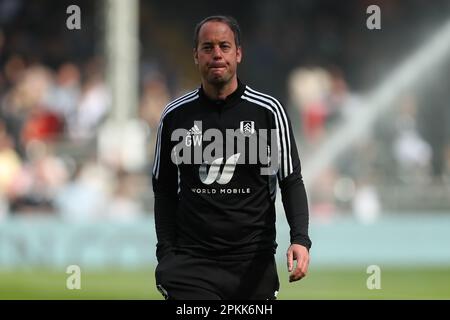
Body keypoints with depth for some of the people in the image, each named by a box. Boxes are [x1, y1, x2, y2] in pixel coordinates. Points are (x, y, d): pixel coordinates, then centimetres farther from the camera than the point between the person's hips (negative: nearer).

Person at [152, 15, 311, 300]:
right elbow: (164, 189, 11)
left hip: (254, 262, 0)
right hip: (191, 260, 0)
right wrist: (166, 252, 1)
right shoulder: (175, 115, 4)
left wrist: (300, 239, -14)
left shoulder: (268, 111, 0)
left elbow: (291, 181, 2)